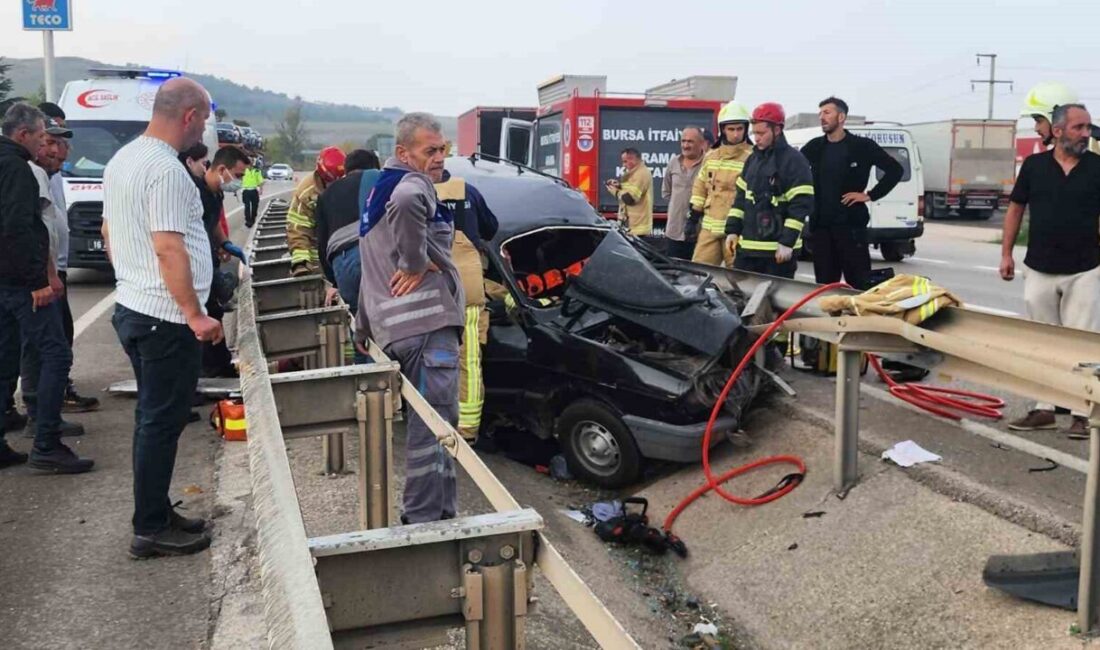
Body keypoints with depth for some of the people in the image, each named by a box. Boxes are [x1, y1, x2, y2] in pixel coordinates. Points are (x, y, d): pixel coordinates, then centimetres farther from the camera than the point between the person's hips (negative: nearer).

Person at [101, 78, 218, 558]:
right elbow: (168, 249, -24)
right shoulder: (165, 169, -19)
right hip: (166, 319, -10)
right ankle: (150, 531, 8)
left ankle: (156, 514, 27)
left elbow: (109, 231, 21)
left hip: (132, 308, 10)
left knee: (152, 419, 17)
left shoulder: (122, 159, 12)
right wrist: (195, 314, -21)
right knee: (161, 423, -1)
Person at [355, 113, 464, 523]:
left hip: (394, 324, 10)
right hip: (425, 322, -10)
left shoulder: (380, 189, 25)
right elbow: (407, 203, -35)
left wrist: (364, 325, 40)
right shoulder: (412, 183, -7)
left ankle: (441, 512, 24)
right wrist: (416, 262, -21)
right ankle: (424, 520, -7)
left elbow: (376, 266, 33)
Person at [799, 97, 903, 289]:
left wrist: (870, 195, -5)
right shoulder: (815, 147, 10)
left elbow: (895, 169, 0)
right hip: (821, 225, 4)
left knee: (859, 282, -3)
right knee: (824, 283, 8)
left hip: (851, 223, -4)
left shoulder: (862, 146, -1)